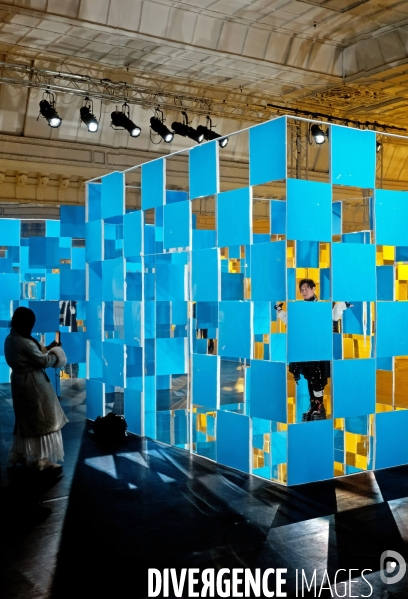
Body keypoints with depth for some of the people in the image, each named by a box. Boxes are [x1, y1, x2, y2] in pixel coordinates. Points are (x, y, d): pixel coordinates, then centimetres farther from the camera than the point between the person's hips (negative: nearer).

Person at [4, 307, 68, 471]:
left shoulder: (10, 339, 4)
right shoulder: (24, 343, -25)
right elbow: (43, 361, -18)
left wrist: (48, 348, 13)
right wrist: (55, 355, 0)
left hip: (20, 382, 9)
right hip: (33, 384, -9)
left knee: (26, 420, 19)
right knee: (41, 421, 1)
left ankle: (21, 455, 27)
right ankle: (42, 460, 7)